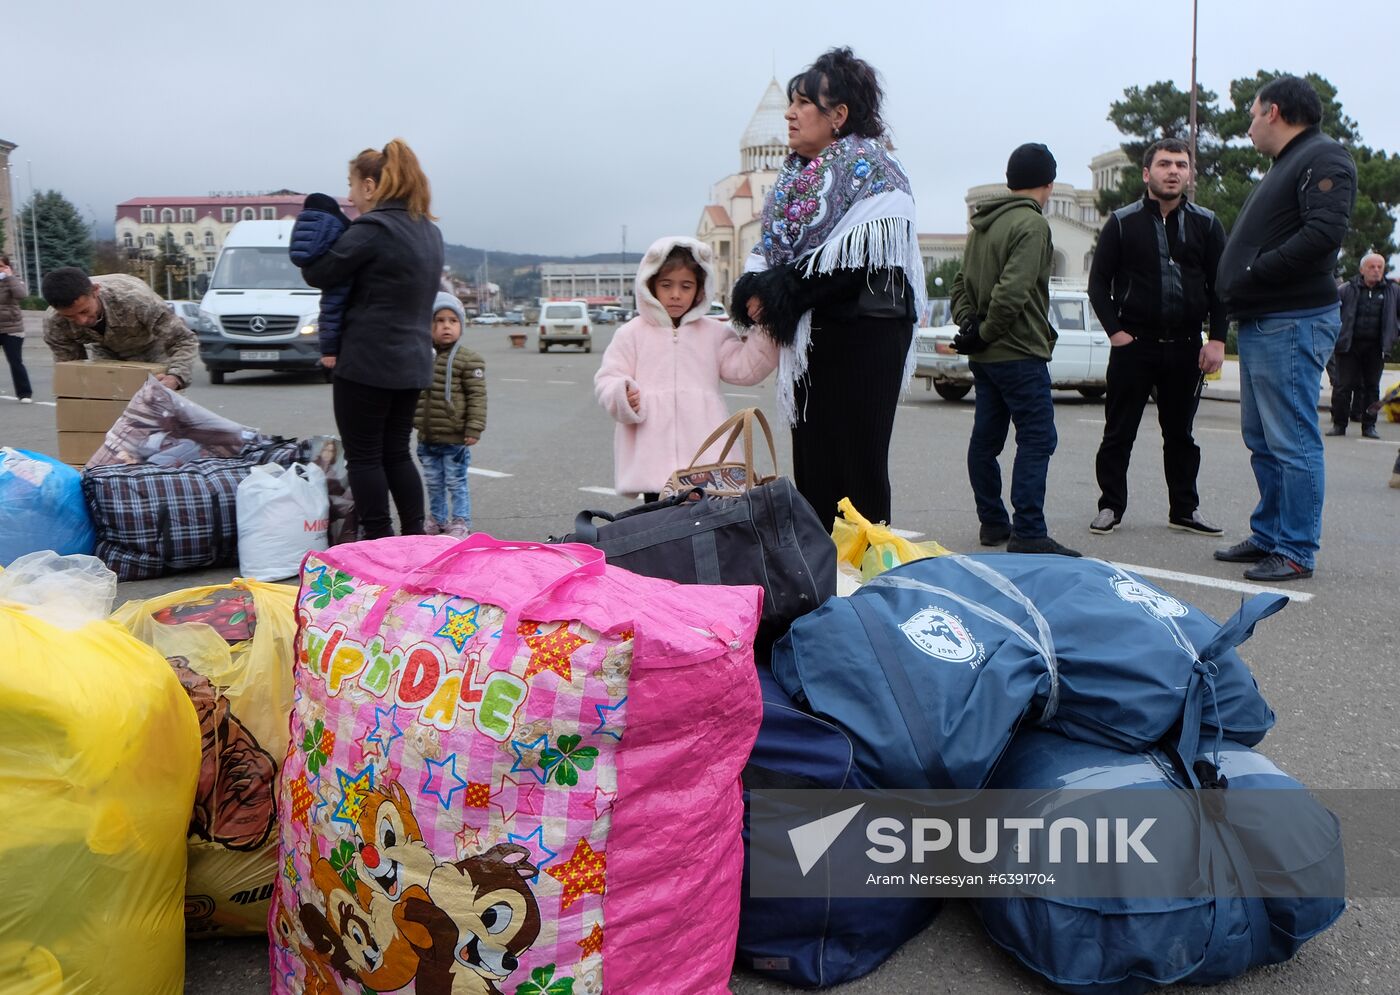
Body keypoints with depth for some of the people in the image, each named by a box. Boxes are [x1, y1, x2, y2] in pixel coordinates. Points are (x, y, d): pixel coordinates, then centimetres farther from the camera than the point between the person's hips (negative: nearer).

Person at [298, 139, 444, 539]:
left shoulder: (372, 229, -16)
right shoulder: (430, 232, 12)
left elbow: (318, 273, -12)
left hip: (367, 362, -8)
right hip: (413, 362, 8)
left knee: (364, 456, 2)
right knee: (396, 453, 15)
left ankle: (379, 542, 6)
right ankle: (416, 537, 18)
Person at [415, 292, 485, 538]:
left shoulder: (469, 359, -10)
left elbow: (477, 395, -13)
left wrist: (474, 429, -18)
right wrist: (410, 421, 21)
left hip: (454, 438, -6)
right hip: (427, 437, 6)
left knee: (456, 483, 2)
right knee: (434, 483, 18)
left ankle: (461, 523, 12)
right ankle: (437, 520, 32)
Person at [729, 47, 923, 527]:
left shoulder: (868, 169, -8)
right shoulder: (797, 172, 16)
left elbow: (854, 264, -19)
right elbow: (770, 245, 16)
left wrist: (777, 296, -17)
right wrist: (753, 290, -6)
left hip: (861, 337, -7)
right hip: (808, 337, 7)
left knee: (856, 468, -4)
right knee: (810, 462, 9)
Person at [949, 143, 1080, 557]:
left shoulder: (983, 223, 15)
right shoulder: (1032, 224, -12)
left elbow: (961, 283, 15)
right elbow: (1013, 290, -22)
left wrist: (969, 324, 3)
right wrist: (983, 333, -11)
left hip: (985, 355, 9)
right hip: (1019, 353, -9)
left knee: (985, 438, 11)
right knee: (1037, 439, -7)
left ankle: (992, 522, 19)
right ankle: (1028, 534, -11)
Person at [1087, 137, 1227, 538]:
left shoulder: (1206, 224, 7)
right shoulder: (1122, 223, 1)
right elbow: (1098, 283, 2)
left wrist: (1217, 340, -2)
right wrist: (1114, 329, -8)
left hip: (1186, 347, 2)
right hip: (1133, 344, -2)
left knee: (1180, 433, 11)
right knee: (1119, 432, 2)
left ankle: (1184, 510, 20)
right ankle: (1110, 506, 13)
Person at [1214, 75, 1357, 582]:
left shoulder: (1323, 158, -8)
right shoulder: (1283, 168, 24)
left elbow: (1324, 233, -22)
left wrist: (1252, 274, -18)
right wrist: (1236, 291, 7)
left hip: (1293, 322, -10)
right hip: (1260, 322, 10)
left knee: (1293, 442, -7)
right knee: (1262, 439, 14)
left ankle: (1297, 551, -2)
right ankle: (1268, 535, 23)